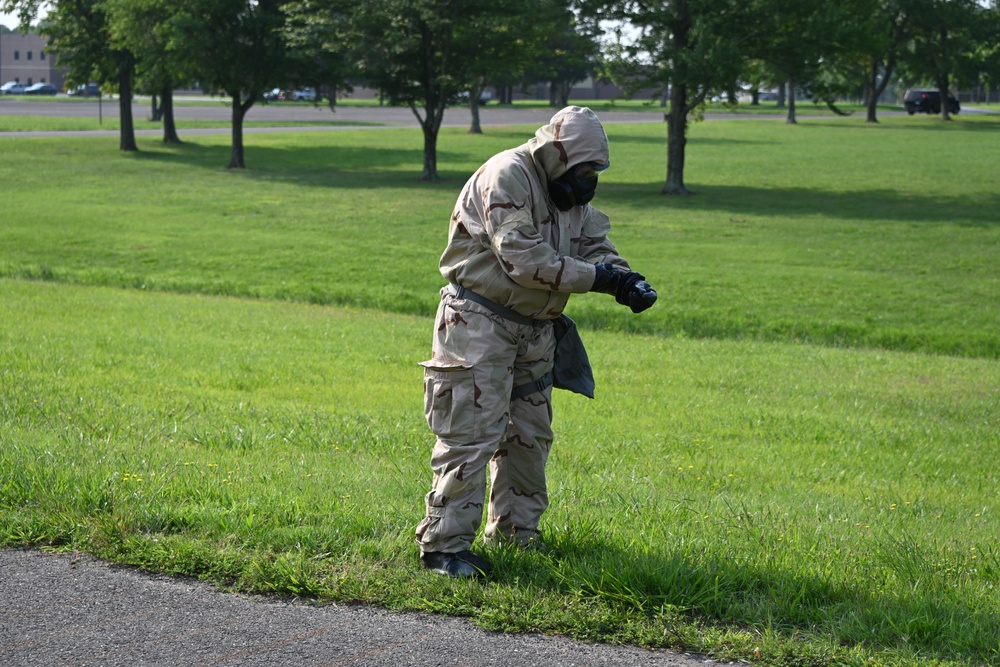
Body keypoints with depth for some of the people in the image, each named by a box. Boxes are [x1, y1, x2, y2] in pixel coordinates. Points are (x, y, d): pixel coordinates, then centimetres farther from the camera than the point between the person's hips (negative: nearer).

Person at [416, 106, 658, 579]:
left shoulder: (570, 192, 10)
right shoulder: (507, 177, -19)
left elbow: (596, 247, 9)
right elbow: (523, 259, -26)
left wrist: (627, 281, -12)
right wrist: (597, 279, -25)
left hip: (534, 328, 9)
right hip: (480, 323, -9)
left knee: (530, 434, 16)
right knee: (472, 434, -11)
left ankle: (516, 530, 29)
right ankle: (445, 544, -7)